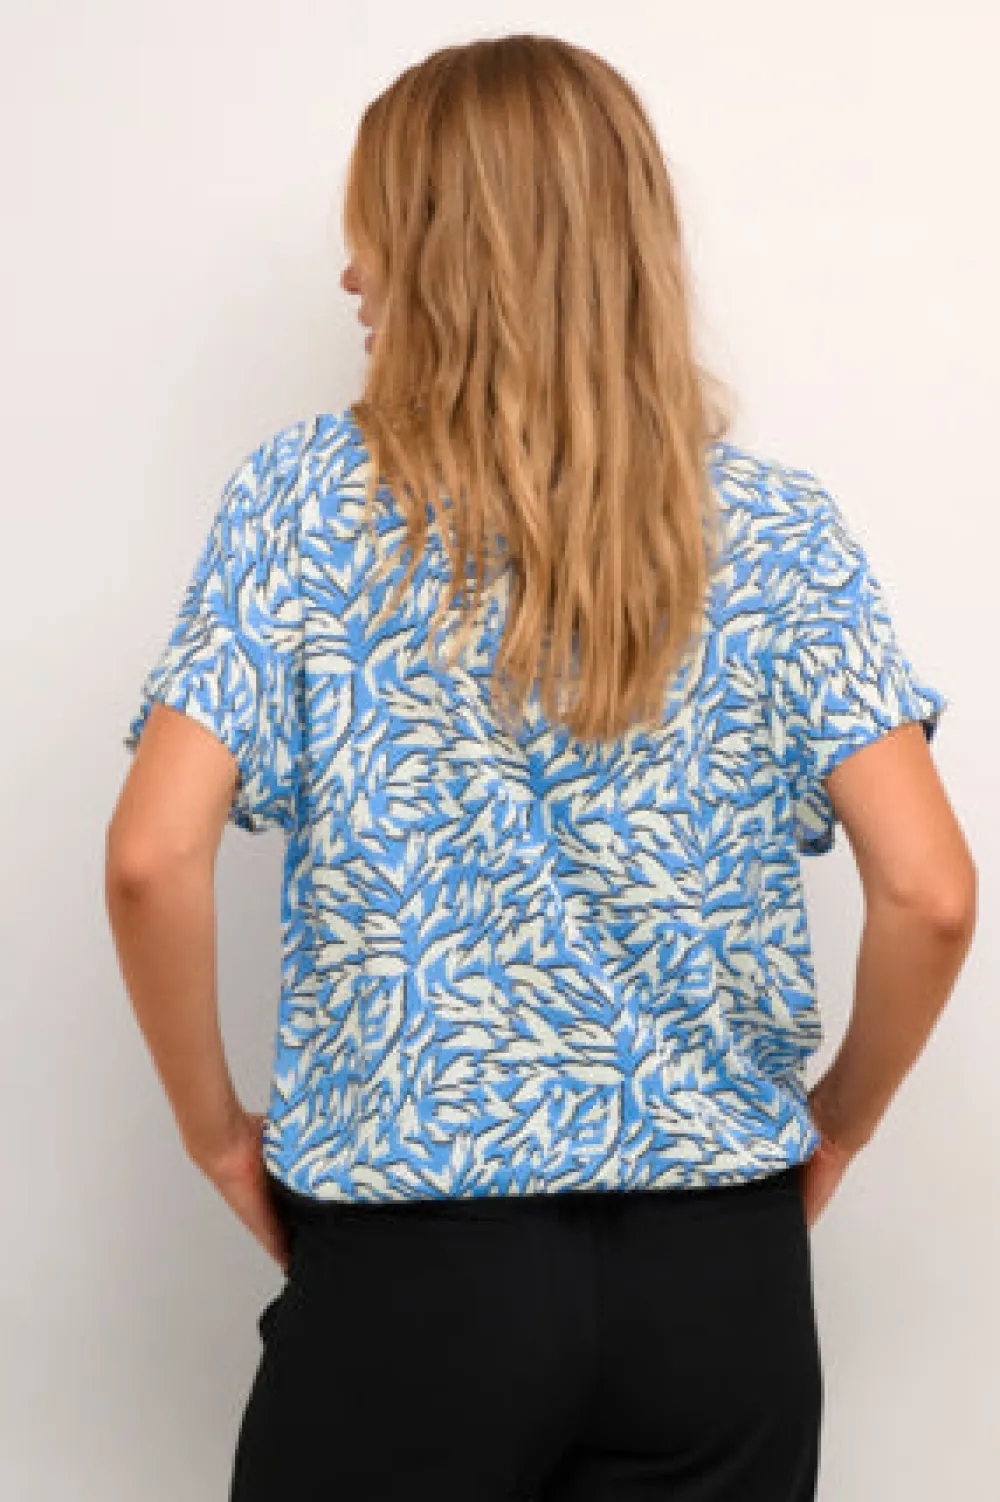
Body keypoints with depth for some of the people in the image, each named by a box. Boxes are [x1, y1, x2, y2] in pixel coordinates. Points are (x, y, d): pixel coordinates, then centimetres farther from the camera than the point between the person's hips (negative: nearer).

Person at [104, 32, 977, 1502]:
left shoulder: (309, 495, -6)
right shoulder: (776, 526, -2)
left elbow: (153, 859, -13)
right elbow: (930, 894, -8)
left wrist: (214, 1123, 2)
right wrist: (836, 1123, 8)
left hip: (409, 1264, -1)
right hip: (722, 1275, 2)